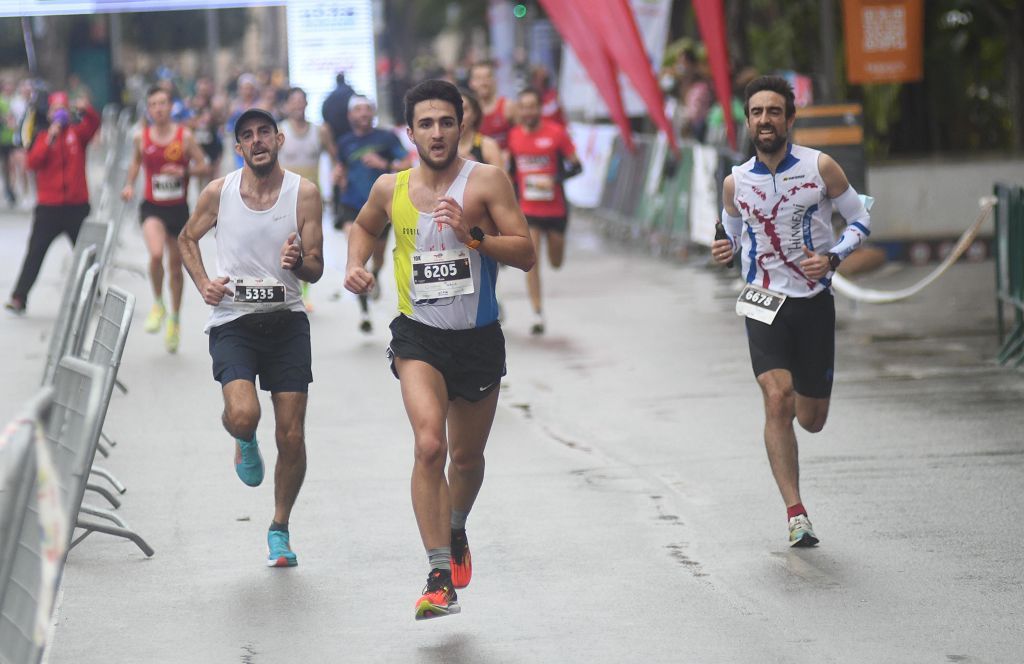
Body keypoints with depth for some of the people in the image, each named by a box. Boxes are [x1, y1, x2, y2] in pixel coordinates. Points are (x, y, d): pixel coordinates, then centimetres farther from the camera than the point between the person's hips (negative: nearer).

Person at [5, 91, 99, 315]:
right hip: (49, 206, -1)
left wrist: (86, 110, -36)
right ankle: (19, 298, -5)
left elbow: (93, 124, -16)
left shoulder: (77, 133, 4)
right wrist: (49, 140, -20)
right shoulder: (42, 137, 4)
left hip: (77, 205, 1)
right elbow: (32, 162, -10)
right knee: (36, 252, -4)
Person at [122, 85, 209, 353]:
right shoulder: (141, 137, -2)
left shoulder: (185, 136, -6)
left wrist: (184, 171, -20)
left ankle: (175, 319, 33)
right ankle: (158, 304, -1)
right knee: (156, 254, -26)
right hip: (152, 207, -1)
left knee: (176, 266, 13)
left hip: (178, 208, 1)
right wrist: (129, 185, 1)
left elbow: (204, 166, -2)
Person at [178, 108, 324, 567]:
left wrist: (297, 262, -24)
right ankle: (244, 443, 16)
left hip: (286, 321, 1)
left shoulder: (304, 193, -3)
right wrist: (202, 283, 1)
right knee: (243, 414, -24)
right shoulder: (218, 193, -2)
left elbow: (315, 270, -1)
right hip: (232, 321, -1)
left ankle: (280, 529, 20)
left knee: (291, 437, -1)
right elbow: (188, 238, 17)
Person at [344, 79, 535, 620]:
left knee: (467, 457, 16)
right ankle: (440, 578, -21)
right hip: (420, 337, 0)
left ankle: (456, 532, 49)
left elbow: (526, 254, -11)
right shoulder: (390, 188, 2)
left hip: (479, 338, 0)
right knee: (429, 446, -22)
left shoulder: (486, 181, -7)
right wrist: (356, 266, 5)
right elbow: (364, 226, 24)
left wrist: (473, 235, -24)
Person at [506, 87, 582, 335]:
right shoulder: (513, 136, 0)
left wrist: (554, 180, -21)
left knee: (556, 262, 14)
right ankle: (538, 315, -5)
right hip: (528, 210, 1)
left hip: (556, 209, -1)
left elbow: (576, 166, -6)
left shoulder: (556, 133, -9)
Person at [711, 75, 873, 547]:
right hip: (764, 304, 0)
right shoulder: (736, 182, 1)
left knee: (812, 420, 8)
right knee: (777, 400, -21)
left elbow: (860, 218, 3)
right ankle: (796, 513, -19)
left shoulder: (820, 167, -6)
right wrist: (725, 250, -6)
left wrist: (832, 258, -14)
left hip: (814, 302, 0)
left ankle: (799, 392, 48)